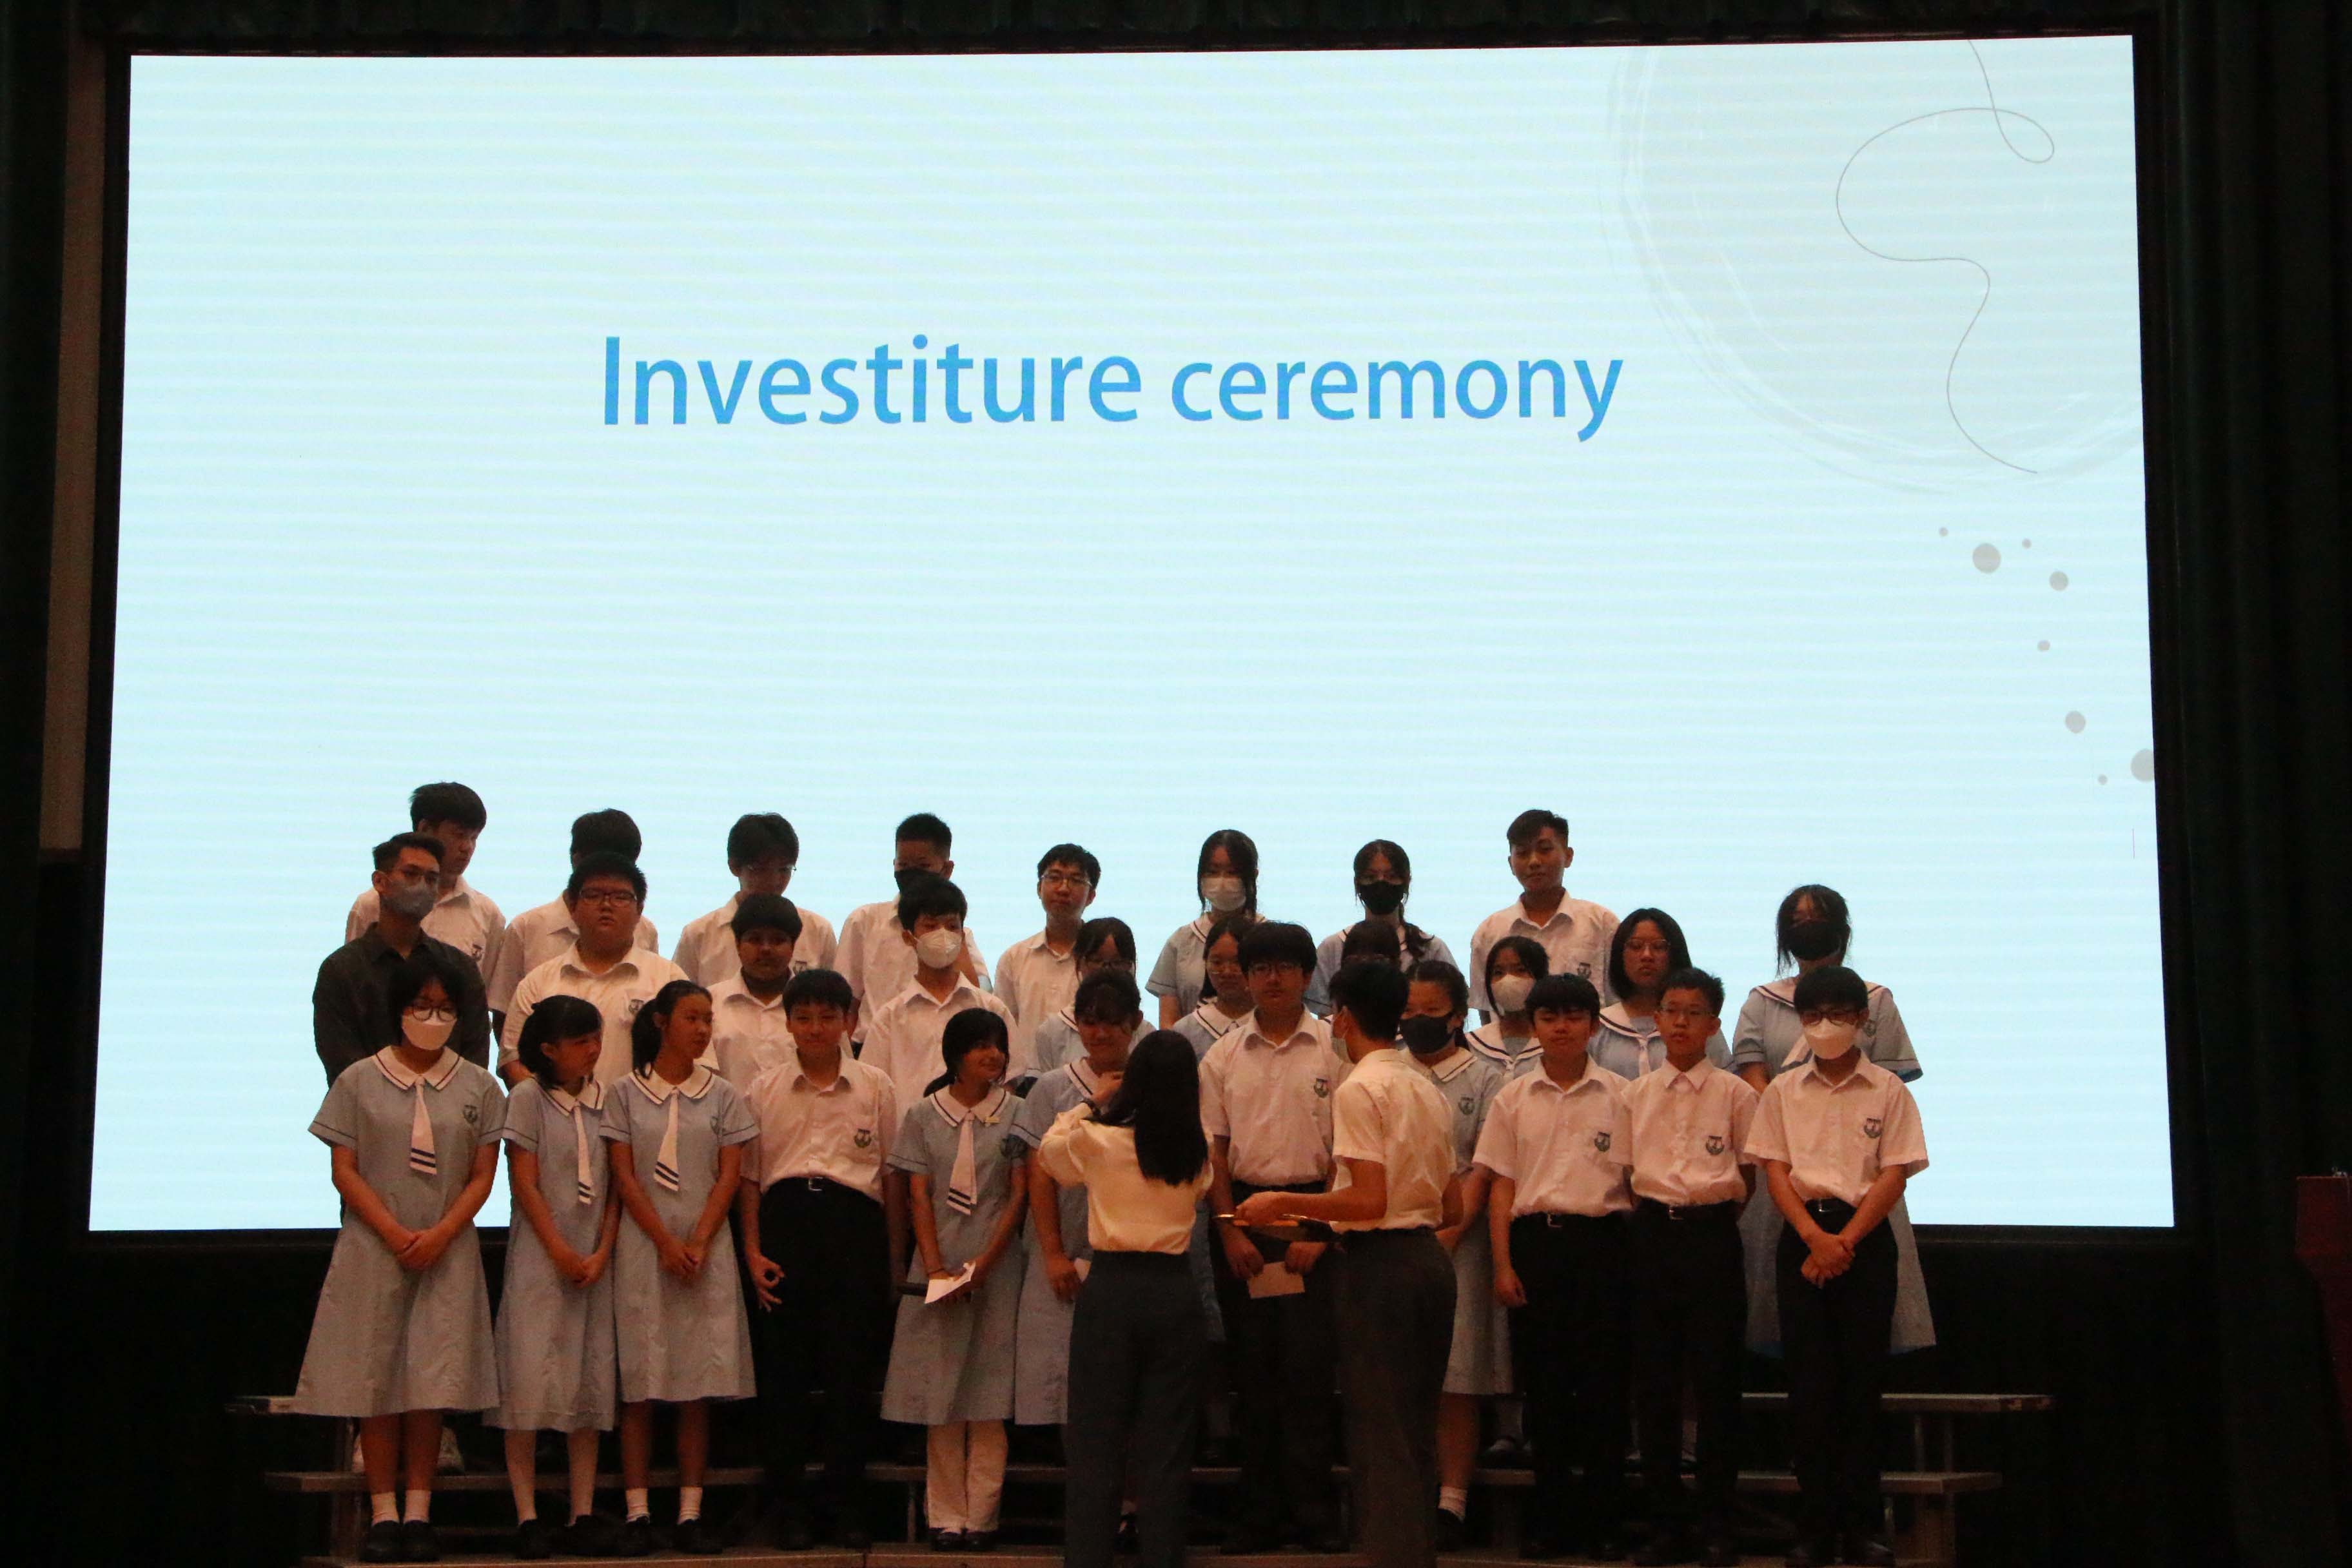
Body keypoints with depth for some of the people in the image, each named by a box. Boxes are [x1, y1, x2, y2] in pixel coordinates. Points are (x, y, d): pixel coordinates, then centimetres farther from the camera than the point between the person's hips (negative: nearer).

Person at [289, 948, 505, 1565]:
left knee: (432, 1381, -2)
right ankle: (383, 1512, 3)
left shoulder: (478, 1086, 6)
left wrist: (440, 1234, -11)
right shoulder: (359, 1081, 3)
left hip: (447, 1253, 1)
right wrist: (395, 1233, -12)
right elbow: (344, 1171, -1)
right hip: (374, 1251, -1)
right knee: (375, 1379, -2)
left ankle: (418, 1512, 3)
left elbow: (483, 1176, 4)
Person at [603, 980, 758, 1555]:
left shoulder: (722, 1096, 9)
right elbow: (624, 1175, 0)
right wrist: (665, 1243, -10)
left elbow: (729, 1176, 4)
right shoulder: (628, 1093, 5)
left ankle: (691, 1514, 4)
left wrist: (698, 1243, -9)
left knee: (699, 1384, 1)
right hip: (642, 1247, -1)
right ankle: (637, 1514, 1)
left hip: (705, 1247, 2)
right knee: (639, 1383, -2)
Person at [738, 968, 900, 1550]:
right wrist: (753, 1251, -1)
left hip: (856, 1223, 0)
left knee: (852, 1365, 0)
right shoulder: (764, 1088, 9)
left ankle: (846, 1503, 9)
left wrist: (892, 1254, 6)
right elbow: (748, 1176, 9)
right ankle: (785, 1504, 10)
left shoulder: (876, 1087, 8)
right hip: (785, 1222, 0)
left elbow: (893, 1175, 10)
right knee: (784, 1365, 1)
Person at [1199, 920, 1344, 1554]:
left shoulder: (1334, 1049, 0)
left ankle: (1312, 1508, 2)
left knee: (1310, 1364, -6)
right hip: (1244, 1211, 2)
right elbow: (1213, 1151, 7)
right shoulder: (1223, 1057, 8)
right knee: (1252, 1368, 5)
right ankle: (1259, 1512, 11)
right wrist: (1231, 1232, -2)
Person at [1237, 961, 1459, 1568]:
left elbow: (1369, 1201, -19)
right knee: (1416, 1432, 13)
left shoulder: (1360, 1089, -10)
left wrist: (1283, 1204, -9)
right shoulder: (1428, 1089, 15)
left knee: (1379, 1434, -5)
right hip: (1430, 1258, 8)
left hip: (1380, 1265, -8)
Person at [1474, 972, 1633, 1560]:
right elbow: (1501, 1186, 7)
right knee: (1542, 1384, 4)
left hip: (1602, 1241, -1)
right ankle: (1549, 1517, 13)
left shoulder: (1619, 1096, 4)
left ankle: (1603, 1518, 7)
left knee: (1603, 1384, -2)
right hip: (1535, 1241, 1)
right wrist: (1503, 1264, -1)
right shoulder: (1513, 1099, 8)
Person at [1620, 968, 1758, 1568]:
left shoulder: (1736, 1095, 2)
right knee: (1654, 1382, 3)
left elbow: (1748, 1176, 7)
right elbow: (1622, 1170, 13)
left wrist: (1712, 1217, 0)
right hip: (1652, 1236, 2)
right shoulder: (1635, 1094, 9)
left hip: (1713, 1237, -2)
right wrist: (1650, 1221, 2)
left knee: (1716, 1382, 0)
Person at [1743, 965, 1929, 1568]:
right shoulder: (1783, 1090, 8)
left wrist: (1845, 1241, -12)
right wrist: (1814, 1237, -12)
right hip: (1803, 1236, 1)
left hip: (1865, 1236, -1)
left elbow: (1894, 1175, -2)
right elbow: (1775, 1171, 3)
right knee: (1809, 1382, 0)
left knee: (1863, 1380, -1)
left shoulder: (1888, 1090, 3)